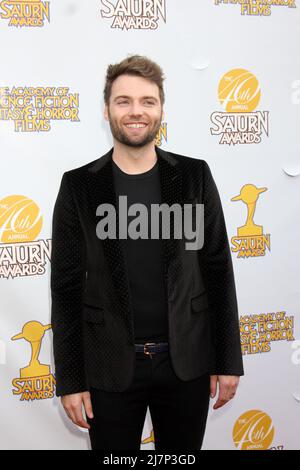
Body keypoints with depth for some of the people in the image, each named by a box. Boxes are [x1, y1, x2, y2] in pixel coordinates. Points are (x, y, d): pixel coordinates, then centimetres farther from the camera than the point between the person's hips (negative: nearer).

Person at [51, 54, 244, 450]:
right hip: (110, 366, -1)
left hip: (187, 361, 1)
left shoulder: (194, 176, -1)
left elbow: (219, 270, 2)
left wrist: (228, 361, 1)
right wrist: (69, 380, -3)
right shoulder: (79, 185, -3)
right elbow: (66, 287, -1)